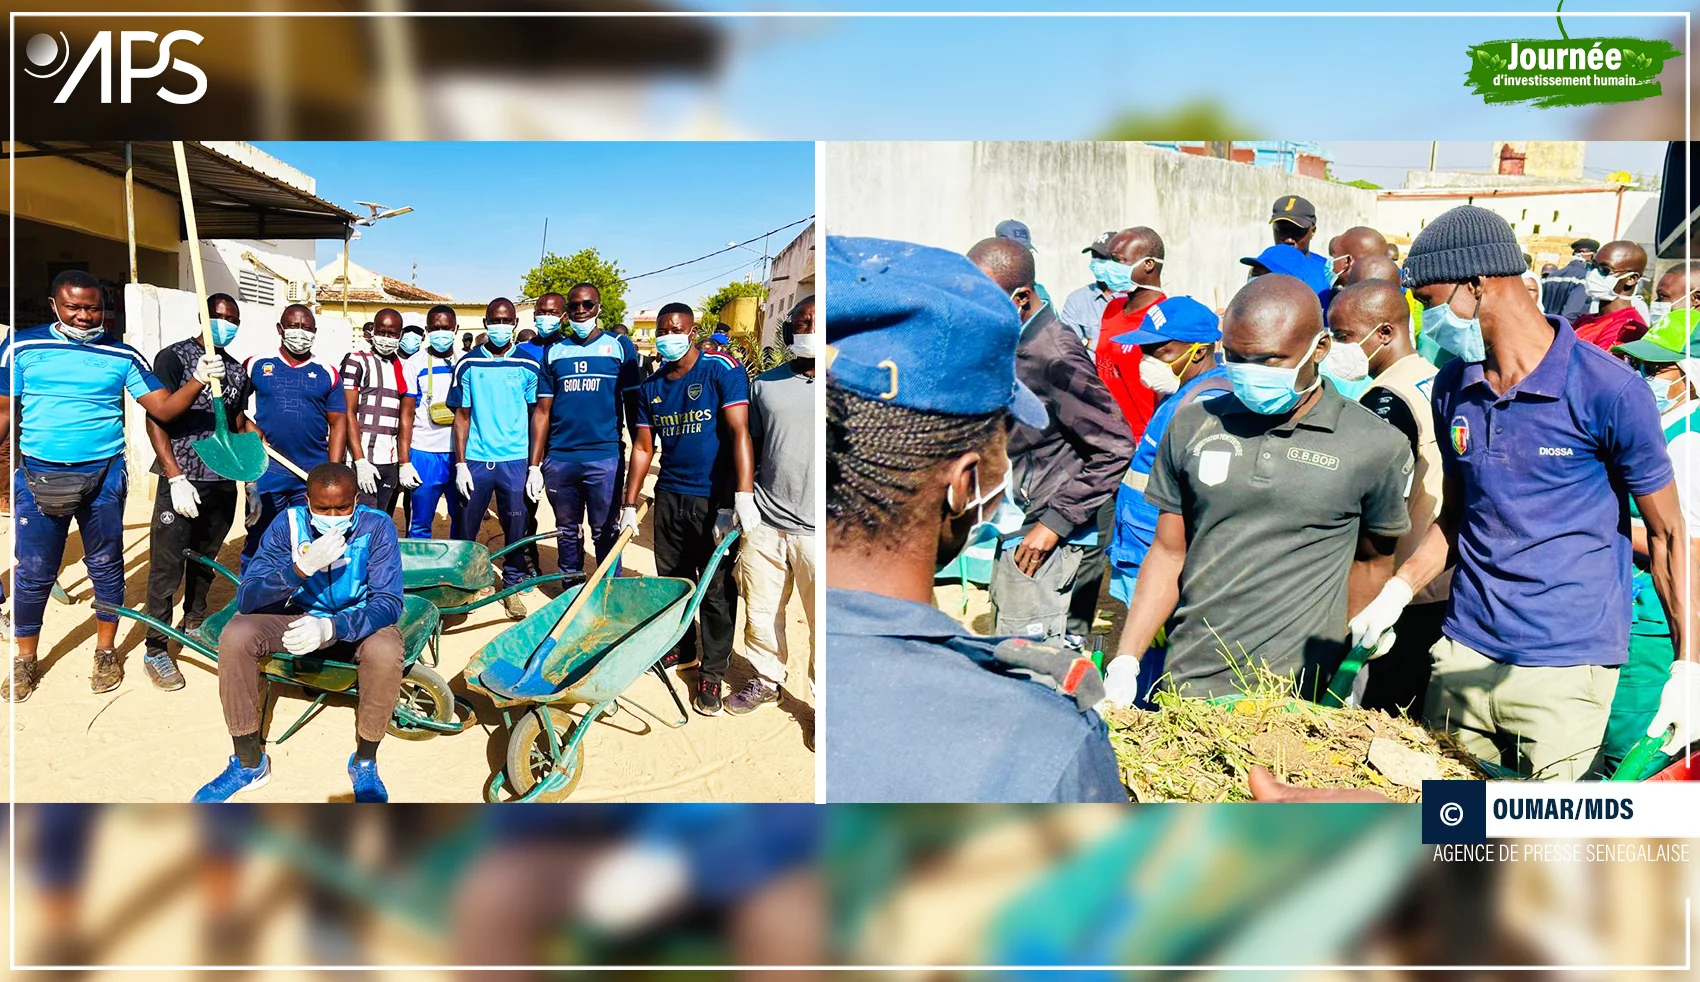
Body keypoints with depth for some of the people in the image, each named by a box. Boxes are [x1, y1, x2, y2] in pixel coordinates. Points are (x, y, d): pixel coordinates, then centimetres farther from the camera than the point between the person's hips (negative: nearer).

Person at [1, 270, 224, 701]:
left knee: (106, 567, 10)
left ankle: (106, 652, 25)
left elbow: (164, 408, -4)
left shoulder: (122, 356, 1)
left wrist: (198, 380, -21)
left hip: (103, 476, 1)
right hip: (38, 476, 0)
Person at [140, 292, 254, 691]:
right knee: (167, 568, -3)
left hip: (223, 483, 6)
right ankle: (155, 650, 5)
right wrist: (176, 479, -16)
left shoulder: (237, 369, 13)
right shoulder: (173, 357, -5)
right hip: (182, 482, -5)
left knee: (205, 559, 17)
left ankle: (194, 621, 35)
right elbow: (156, 421, -10)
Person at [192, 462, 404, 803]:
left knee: (385, 651, -36)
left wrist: (330, 628, -44)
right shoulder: (288, 523, -16)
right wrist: (301, 568, -40)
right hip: (299, 617, 3)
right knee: (235, 637, -25)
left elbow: (389, 603, -26)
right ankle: (249, 763, -7)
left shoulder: (377, 526, -21)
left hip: (357, 622, -2)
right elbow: (245, 598, -22)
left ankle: (365, 762, -11)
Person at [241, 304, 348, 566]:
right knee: (258, 544, 4)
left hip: (314, 477, 1)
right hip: (266, 473, 0)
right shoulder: (256, 366, 6)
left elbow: (337, 424, 5)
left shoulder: (327, 374, 6)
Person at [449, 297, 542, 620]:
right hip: (475, 460, 1)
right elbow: (462, 416, 5)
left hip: (516, 460, 0)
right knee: (466, 528, 7)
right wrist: (460, 463, -2)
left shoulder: (528, 366, 2)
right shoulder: (468, 365, 3)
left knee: (516, 528, 4)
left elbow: (536, 418, 4)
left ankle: (512, 586, 19)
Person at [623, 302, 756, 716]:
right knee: (671, 579, 14)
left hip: (715, 498, -5)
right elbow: (643, 446, 14)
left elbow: (739, 432, -18)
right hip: (670, 495, 6)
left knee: (716, 589, 0)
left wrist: (744, 496, -28)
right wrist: (630, 506, 10)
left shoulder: (722, 370, -9)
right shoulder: (650, 387, 10)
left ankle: (711, 673, 11)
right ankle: (681, 648, 34)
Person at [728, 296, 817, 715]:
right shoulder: (765, 383, 9)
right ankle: (766, 679, 35)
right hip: (763, 523, 3)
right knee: (760, 613, 14)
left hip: (817, 531, -3)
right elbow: (748, 448, 14)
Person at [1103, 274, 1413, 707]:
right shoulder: (1193, 425, 3)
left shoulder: (1377, 446, -4)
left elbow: (1371, 562, 9)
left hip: (1297, 695, -2)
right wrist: (1125, 662, 0)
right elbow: (1169, 552, 7)